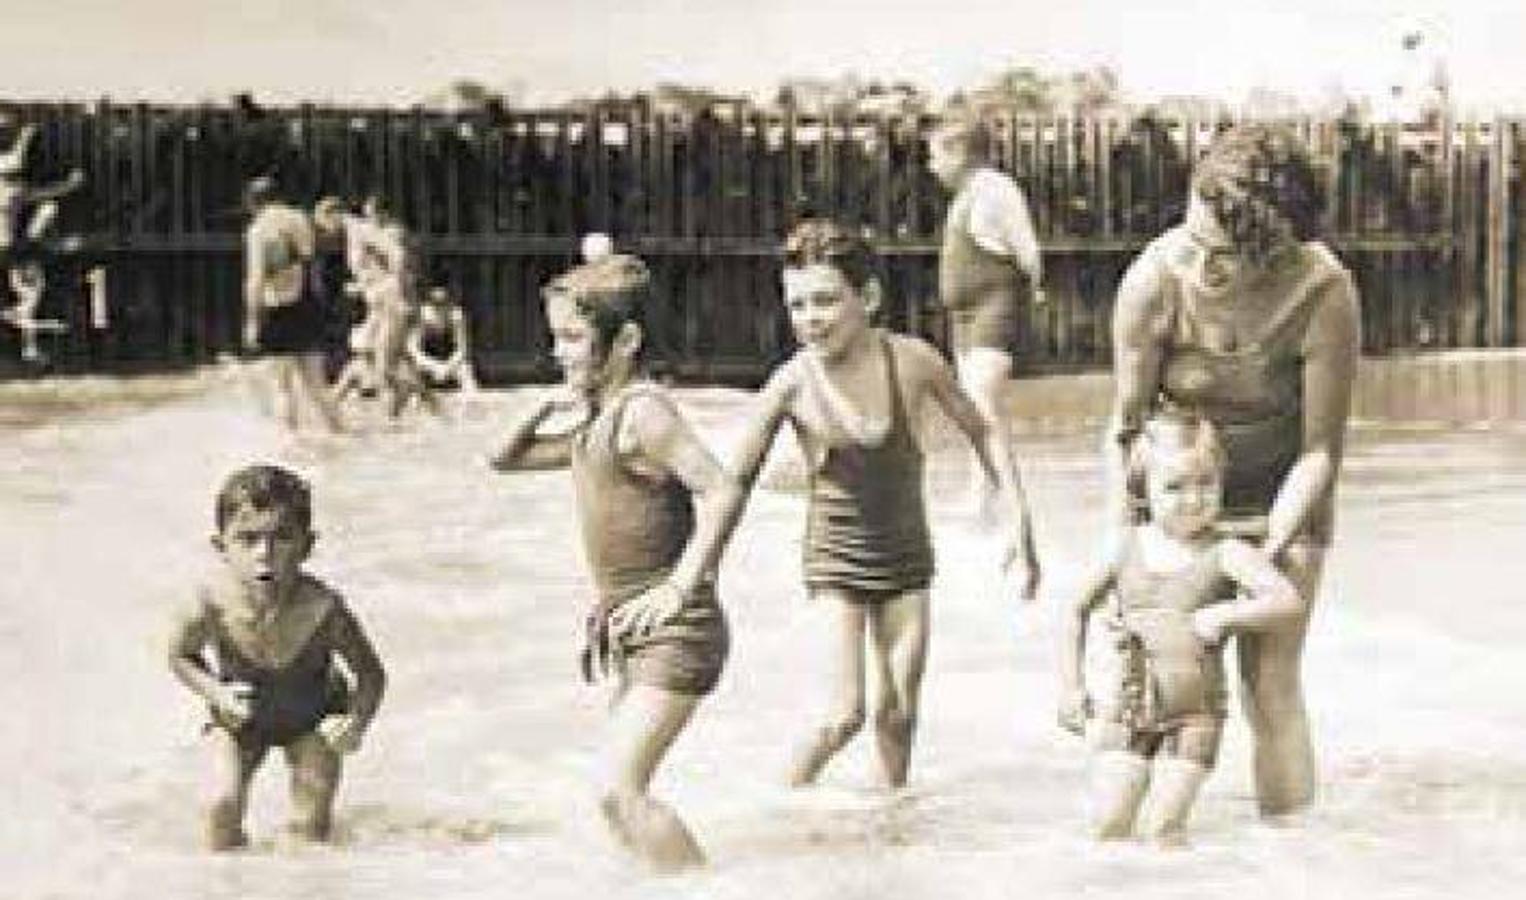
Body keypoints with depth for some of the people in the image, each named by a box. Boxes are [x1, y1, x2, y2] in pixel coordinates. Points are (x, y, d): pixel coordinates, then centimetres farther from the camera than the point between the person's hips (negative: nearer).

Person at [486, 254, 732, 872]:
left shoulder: (642, 410, -16)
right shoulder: (596, 422, 13)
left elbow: (719, 490, -26)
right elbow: (505, 459, 22)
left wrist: (677, 590, -27)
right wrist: (548, 405, 6)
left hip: (674, 631, -10)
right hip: (632, 632, 10)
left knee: (617, 790, -16)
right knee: (622, 791, 14)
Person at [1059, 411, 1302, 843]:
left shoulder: (1225, 554, -9)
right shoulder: (1127, 548, 1)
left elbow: (1288, 601, -23)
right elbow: (1077, 612, 14)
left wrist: (1219, 617, -24)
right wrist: (1072, 688, 10)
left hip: (1194, 714, -3)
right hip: (1129, 707, 3)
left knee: (1160, 828, -9)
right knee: (1108, 826, -5)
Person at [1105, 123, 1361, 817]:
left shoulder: (1324, 294, -27)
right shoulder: (1154, 280, -25)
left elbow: (1320, 449, -18)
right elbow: (1125, 429, -14)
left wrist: (1266, 559, -22)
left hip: (1282, 498, -1)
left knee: (1270, 684, -4)